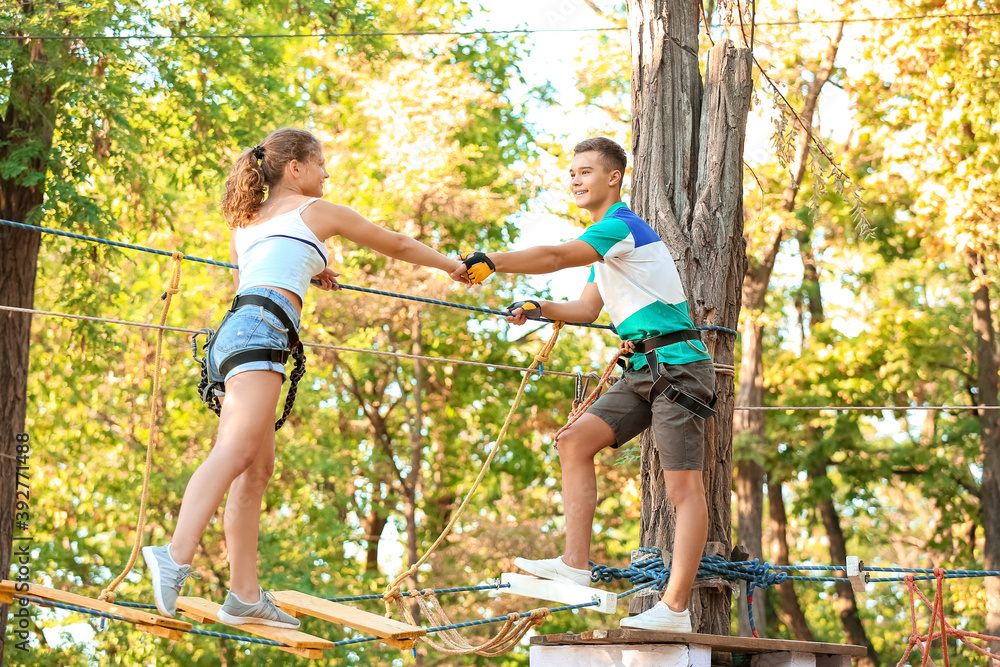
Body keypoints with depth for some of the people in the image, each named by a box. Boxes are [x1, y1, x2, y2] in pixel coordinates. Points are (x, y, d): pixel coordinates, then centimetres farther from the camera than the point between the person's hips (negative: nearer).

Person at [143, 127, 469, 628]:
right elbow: (398, 245, 24)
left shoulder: (245, 221, 29)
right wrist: (455, 266, 37)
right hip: (260, 330, -8)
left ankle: (244, 595, 5)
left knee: (257, 467, 8)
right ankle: (176, 556, -43)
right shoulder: (317, 212, 12)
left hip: (231, 331, 8)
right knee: (237, 451, -24)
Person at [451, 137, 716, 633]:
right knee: (576, 441, -1)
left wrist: (492, 262, -27)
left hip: (677, 364, -10)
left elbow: (555, 257, -24)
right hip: (645, 370, 10)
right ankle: (575, 563, -5)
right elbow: (588, 307, 19)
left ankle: (675, 609, -14)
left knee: (683, 485, -10)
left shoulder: (621, 225, -11)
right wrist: (537, 309, 4)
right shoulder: (606, 239, 21)